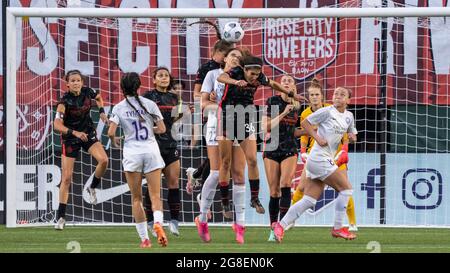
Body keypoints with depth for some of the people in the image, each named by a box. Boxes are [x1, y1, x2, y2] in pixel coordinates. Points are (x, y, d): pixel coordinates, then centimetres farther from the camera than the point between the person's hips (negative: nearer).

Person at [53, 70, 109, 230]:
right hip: (70, 138, -4)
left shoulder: (87, 92, -7)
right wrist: (75, 132, -40)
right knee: (66, 178, -5)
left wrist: (101, 111, 1)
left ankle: (92, 188, 7)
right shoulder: (65, 101, -21)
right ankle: (61, 217, 3)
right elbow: (57, 125, -29)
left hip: (88, 134, 4)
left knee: (103, 160, -22)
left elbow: (98, 98, 18)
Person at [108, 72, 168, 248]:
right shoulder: (149, 104, 3)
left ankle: (144, 238, 2)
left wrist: (114, 141, 14)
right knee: (155, 195, 1)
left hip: (132, 153, 0)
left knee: (136, 198, 8)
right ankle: (158, 222, -29)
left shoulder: (119, 108, 0)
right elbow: (162, 129, 3)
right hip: (151, 150, 0)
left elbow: (111, 132, -8)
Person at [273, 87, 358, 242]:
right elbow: (305, 123, -3)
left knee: (309, 200, 3)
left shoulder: (349, 116, 13)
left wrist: (352, 136, 2)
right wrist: (317, 138, -14)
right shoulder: (327, 111, -7)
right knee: (346, 188, -6)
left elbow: (352, 134, 26)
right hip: (319, 158, -8)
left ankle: (281, 226, 4)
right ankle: (338, 228, 1)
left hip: (326, 160, 8)